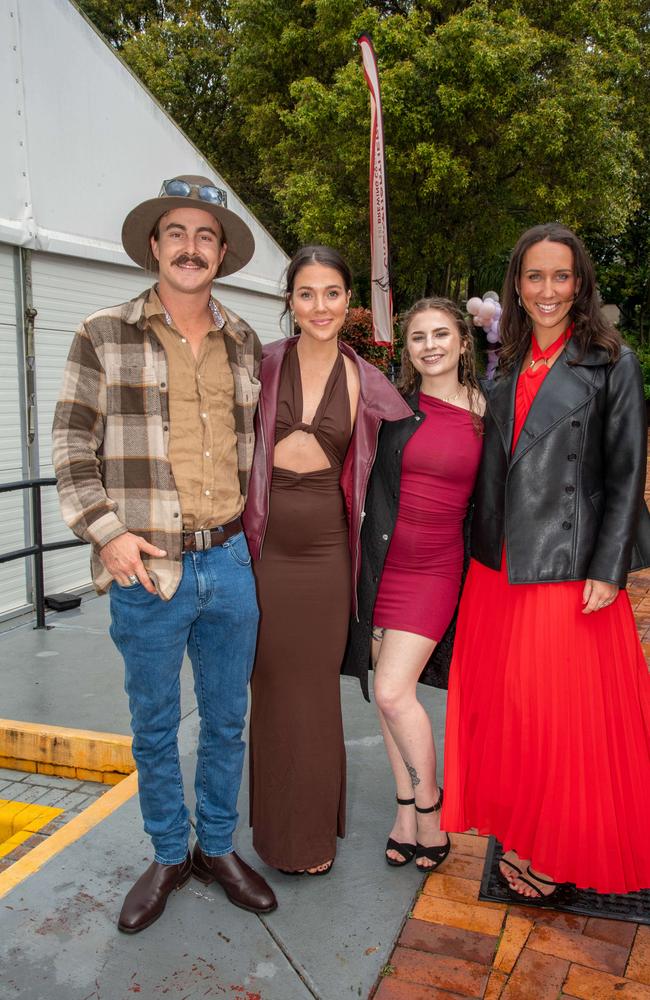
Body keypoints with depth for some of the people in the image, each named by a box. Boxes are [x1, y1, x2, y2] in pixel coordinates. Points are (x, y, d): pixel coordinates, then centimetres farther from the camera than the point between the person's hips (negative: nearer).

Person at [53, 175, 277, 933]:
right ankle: (167, 856, 34)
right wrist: (107, 530, -12)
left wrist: (250, 532, 11)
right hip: (147, 569, -3)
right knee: (154, 727, 13)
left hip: (231, 564, 3)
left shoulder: (244, 343, 9)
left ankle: (217, 847, 35)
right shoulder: (103, 336, -2)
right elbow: (72, 448, -2)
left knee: (227, 720, 15)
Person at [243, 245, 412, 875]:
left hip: (325, 546, 0)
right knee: (272, 686, 9)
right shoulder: (265, 363, 1)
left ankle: (314, 831, 29)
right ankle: (277, 827, 29)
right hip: (265, 541, 0)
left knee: (315, 687, 10)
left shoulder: (363, 379, 3)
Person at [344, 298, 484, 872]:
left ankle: (427, 808, 14)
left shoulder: (486, 411, -2)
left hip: (435, 567, -2)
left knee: (393, 692, -9)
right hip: (381, 561, 3)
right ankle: (409, 810, 26)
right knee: (390, 691, 9)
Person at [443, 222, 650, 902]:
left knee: (565, 713, 4)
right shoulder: (506, 367, 12)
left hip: (568, 569, -5)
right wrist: (481, 550, 10)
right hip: (498, 566, 5)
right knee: (502, 705, 13)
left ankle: (562, 856, 24)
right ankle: (519, 835, 33)